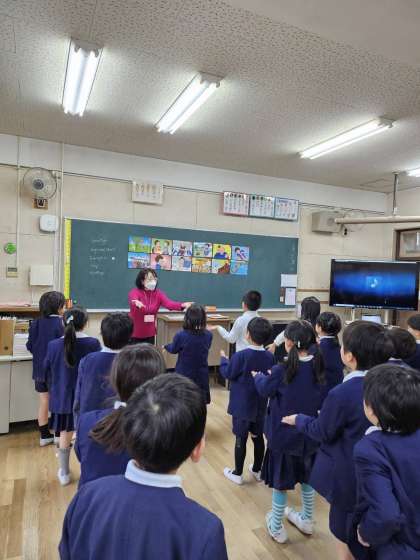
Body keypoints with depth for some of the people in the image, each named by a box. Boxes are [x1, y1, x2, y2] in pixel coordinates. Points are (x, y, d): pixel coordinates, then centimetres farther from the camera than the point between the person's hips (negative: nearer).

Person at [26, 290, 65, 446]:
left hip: (40, 369, 5)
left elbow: (30, 346, 6)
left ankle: (44, 435, 25)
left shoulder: (35, 323, 0)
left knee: (44, 403, 14)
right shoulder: (61, 323, -17)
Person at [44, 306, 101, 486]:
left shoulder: (53, 345, -10)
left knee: (65, 435, 16)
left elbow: (48, 373, 2)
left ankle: (64, 473, 31)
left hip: (63, 396, 2)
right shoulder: (93, 344, -15)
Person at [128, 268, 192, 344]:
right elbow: (133, 301, -34)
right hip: (134, 334, -3)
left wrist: (182, 305, -42)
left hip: (150, 334, 3)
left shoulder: (158, 294, -3)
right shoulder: (134, 292, -12)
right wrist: (137, 303, -60)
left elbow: (169, 303, -21)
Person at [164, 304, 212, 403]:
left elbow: (173, 350, -1)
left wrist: (166, 346, 22)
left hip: (184, 374, -2)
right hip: (201, 375, 2)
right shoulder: (208, 335, -10)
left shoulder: (180, 335, -19)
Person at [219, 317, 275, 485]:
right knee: (258, 437, 18)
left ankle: (237, 474, 22)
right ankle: (257, 470, 34)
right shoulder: (270, 356, -7)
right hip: (260, 405, 5)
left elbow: (228, 373, -11)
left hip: (242, 405, -4)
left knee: (241, 438, 8)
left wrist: (224, 359, 4)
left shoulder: (241, 355, -23)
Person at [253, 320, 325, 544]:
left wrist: (259, 377, 14)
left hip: (283, 434, -4)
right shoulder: (318, 367, -12)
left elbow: (264, 389, -5)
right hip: (310, 434, 5)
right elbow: (322, 399, 3)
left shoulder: (282, 370, -25)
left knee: (281, 479, 14)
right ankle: (307, 520, 44)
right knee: (307, 476, 24)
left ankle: (276, 528, 32)